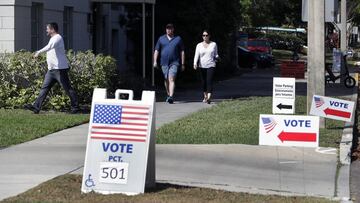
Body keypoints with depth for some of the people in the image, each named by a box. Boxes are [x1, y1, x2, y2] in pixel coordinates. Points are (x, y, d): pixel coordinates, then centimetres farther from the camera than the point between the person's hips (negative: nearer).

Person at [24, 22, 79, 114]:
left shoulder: (57, 38, -14)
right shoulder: (53, 39, 19)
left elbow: (49, 46, -32)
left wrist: (39, 52, -41)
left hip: (59, 69, -10)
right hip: (51, 69, 10)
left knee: (68, 89, -4)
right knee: (44, 88, 3)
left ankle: (75, 107, 3)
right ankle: (36, 107, 0)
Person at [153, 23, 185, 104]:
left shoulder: (178, 39, 7)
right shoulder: (161, 39, 10)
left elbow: (182, 52, 9)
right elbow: (156, 50, 11)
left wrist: (183, 64, 5)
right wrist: (155, 61, 0)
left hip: (174, 63, -3)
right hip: (164, 63, 3)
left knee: (171, 79, -17)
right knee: (166, 80, 11)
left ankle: (171, 97, -25)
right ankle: (168, 95, 28)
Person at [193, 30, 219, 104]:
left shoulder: (214, 44, 6)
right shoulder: (199, 45, 6)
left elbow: (216, 54, 13)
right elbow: (196, 55, 0)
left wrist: (216, 57, -11)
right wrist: (195, 63, -17)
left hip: (211, 65, -2)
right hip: (202, 66, 2)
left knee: (209, 81, -15)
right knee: (204, 82, 9)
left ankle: (209, 98, -24)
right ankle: (205, 96, 28)